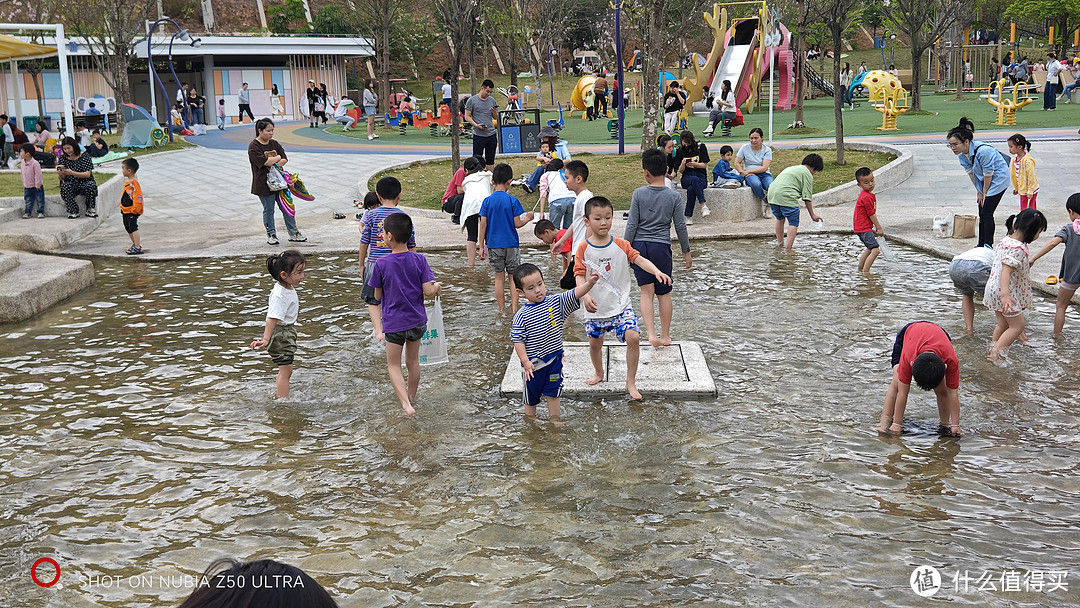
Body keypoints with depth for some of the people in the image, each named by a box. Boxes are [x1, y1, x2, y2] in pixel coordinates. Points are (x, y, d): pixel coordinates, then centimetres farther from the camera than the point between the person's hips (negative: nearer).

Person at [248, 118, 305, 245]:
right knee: (268, 210, 4)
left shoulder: (274, 143, 9)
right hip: (264, 184, -6)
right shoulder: (253, 146, -12)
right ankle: (271, 235, 16)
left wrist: (274, 165, -14)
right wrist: (277, 158, -7)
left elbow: (285, 159, 3)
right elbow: (265, 161, -23)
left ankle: (293, 233, 15)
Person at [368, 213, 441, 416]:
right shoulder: (419, 260, -11)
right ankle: (411, 395, 40)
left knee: (393, 365, 11)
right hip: (417, 320, 3)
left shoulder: (381, 264, -15)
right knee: (413, 361, 22)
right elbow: (428, 291, -14)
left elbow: (378, 296, -5)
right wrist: (437, 287, 7)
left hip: (394, 323, -3)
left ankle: (406, 403, -7)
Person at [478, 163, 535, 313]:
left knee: (499, 277, 10)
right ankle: (514, 309, 5)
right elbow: (517, 224, -9)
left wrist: (482, 246, 2)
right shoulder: (513, 201, -9)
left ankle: (502, 309, 14)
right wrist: (528, 218, 11)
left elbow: (483, 225, -4)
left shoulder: (487, 201, -3)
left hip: (494, 245, 2)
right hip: (511, 244, -2)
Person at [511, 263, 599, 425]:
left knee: (553, 393, 11)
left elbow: (575, 294, -16)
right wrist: (525, 361, -20)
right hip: (533, 363, -1)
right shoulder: (521, 316, -13)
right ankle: (530, 419, 35)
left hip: (554, 359, 2)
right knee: (531, 395, 15)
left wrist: (589, 283, -33)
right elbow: (518, 340, -13)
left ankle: (555, 420, 25)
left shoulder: (556, 302, -5)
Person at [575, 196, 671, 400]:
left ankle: (631, 382, -1)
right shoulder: (584, 248, -5)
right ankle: (598, 373, 43)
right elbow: (579, 275, -9)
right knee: (595, 342, 12)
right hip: (595, 307, 0)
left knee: (633, 337, -15)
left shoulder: (620, 245, -2)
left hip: (620, 305, 0)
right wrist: (585, 295, -26)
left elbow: (639, 259, -10)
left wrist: (657, 272, -28)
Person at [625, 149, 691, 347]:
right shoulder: (674, 196, -2)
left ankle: (651, 333, -10)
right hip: (661, 247, 0)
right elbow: (680, 226, 2)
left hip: (640, 246, 0)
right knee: (664, 293, 10)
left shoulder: (639, 194, -4)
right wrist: (686, 251, 13)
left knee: (646, 291, 3)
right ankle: (665, 335, 18)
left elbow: (632, 225, -4)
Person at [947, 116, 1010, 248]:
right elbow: (971, 173, 1)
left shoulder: (982, 151, -34)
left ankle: (988, 246, -4)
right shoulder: (961, 153, -11)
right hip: (984, 181, 8)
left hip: (999, 178, -8)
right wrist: (979, 192, 3)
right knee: (982, 213, 10)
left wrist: (984, 193, -13)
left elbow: (988, 174, -24)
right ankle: (981, 245, 19)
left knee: (986, 213, -10)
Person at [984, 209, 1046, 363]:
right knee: (1017, 326, 1)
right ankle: (995, 355, -3)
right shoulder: (1017, 248, -25)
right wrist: (1005, 295, -45)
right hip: (1007, 292, -10)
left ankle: (993, 352, 29)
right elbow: (1006, 271, -35)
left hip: (996, 290, 10)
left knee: (1003, 324, 21)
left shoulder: (1007, 240, 5)